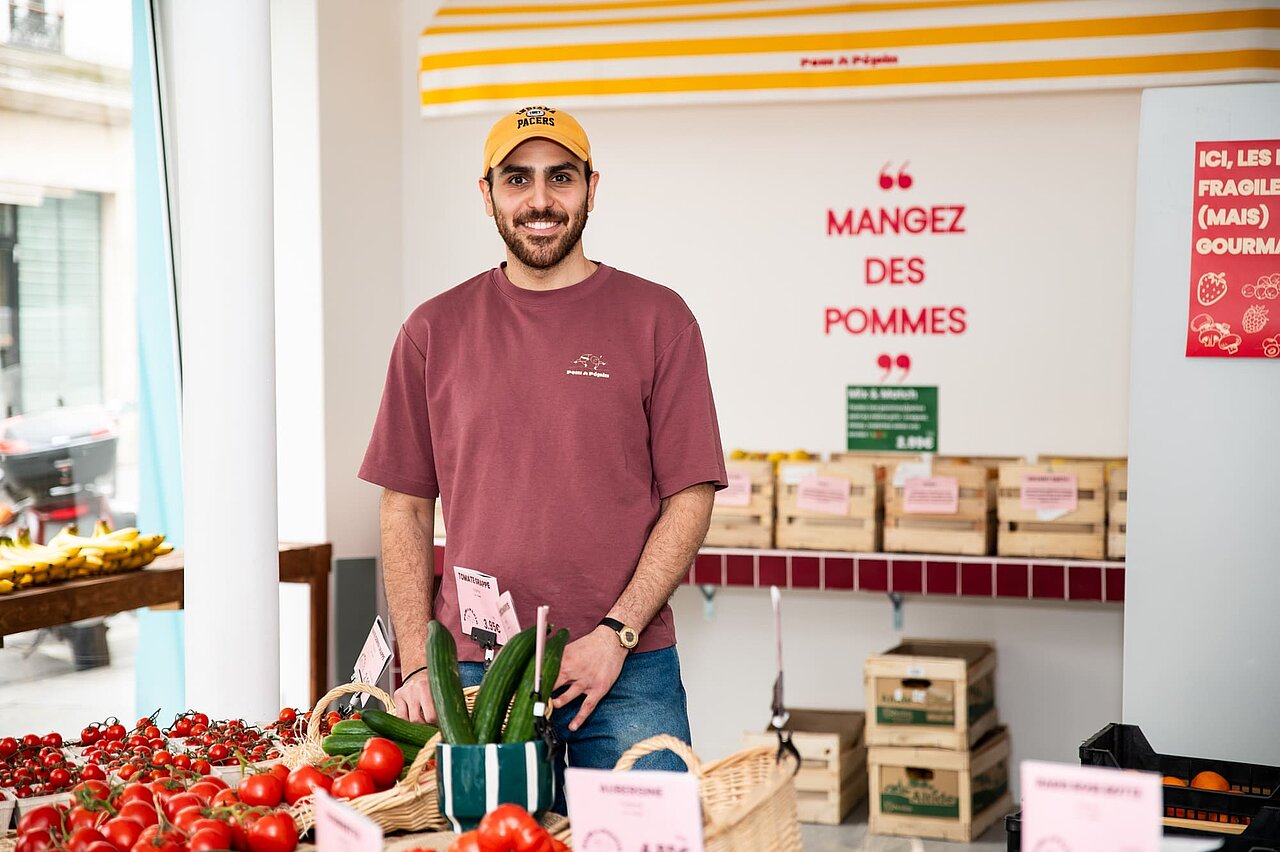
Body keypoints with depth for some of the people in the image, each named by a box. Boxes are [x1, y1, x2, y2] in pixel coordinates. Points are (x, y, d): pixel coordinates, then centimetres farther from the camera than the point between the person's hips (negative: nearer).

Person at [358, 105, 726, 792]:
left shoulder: (657, 319, 2)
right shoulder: (435, 330, 8)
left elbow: (689, 498, 0)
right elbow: (407, 507, 9)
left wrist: (614, 634, -11)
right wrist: (418, 665, 0)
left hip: (626, 675, -1)